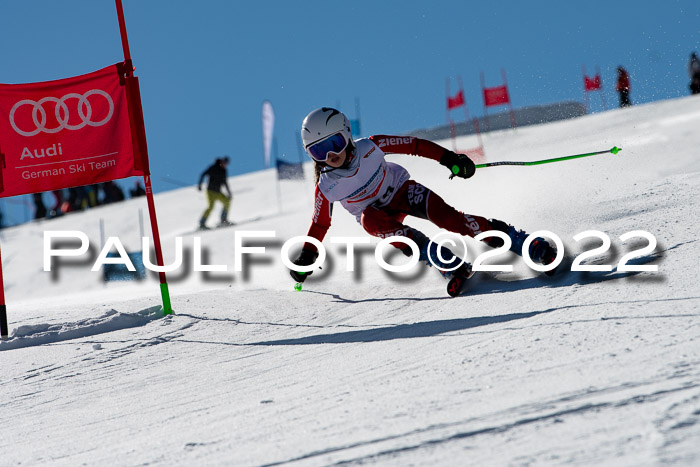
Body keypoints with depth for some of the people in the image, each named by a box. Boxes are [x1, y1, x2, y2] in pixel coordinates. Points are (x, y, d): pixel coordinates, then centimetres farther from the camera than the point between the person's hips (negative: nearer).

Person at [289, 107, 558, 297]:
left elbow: (412, 145, -11)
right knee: (371, 220, -35)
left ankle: (526, 244, -24)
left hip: (401, 190, -1)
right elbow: (319, 225, -2)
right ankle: (448, 265, -37)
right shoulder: (326, 188, -16)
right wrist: (306, 257, -9)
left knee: (445, 216, -27)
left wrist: (449, 159, -13)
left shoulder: (370, 148, -21)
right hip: (377, 212, 1)